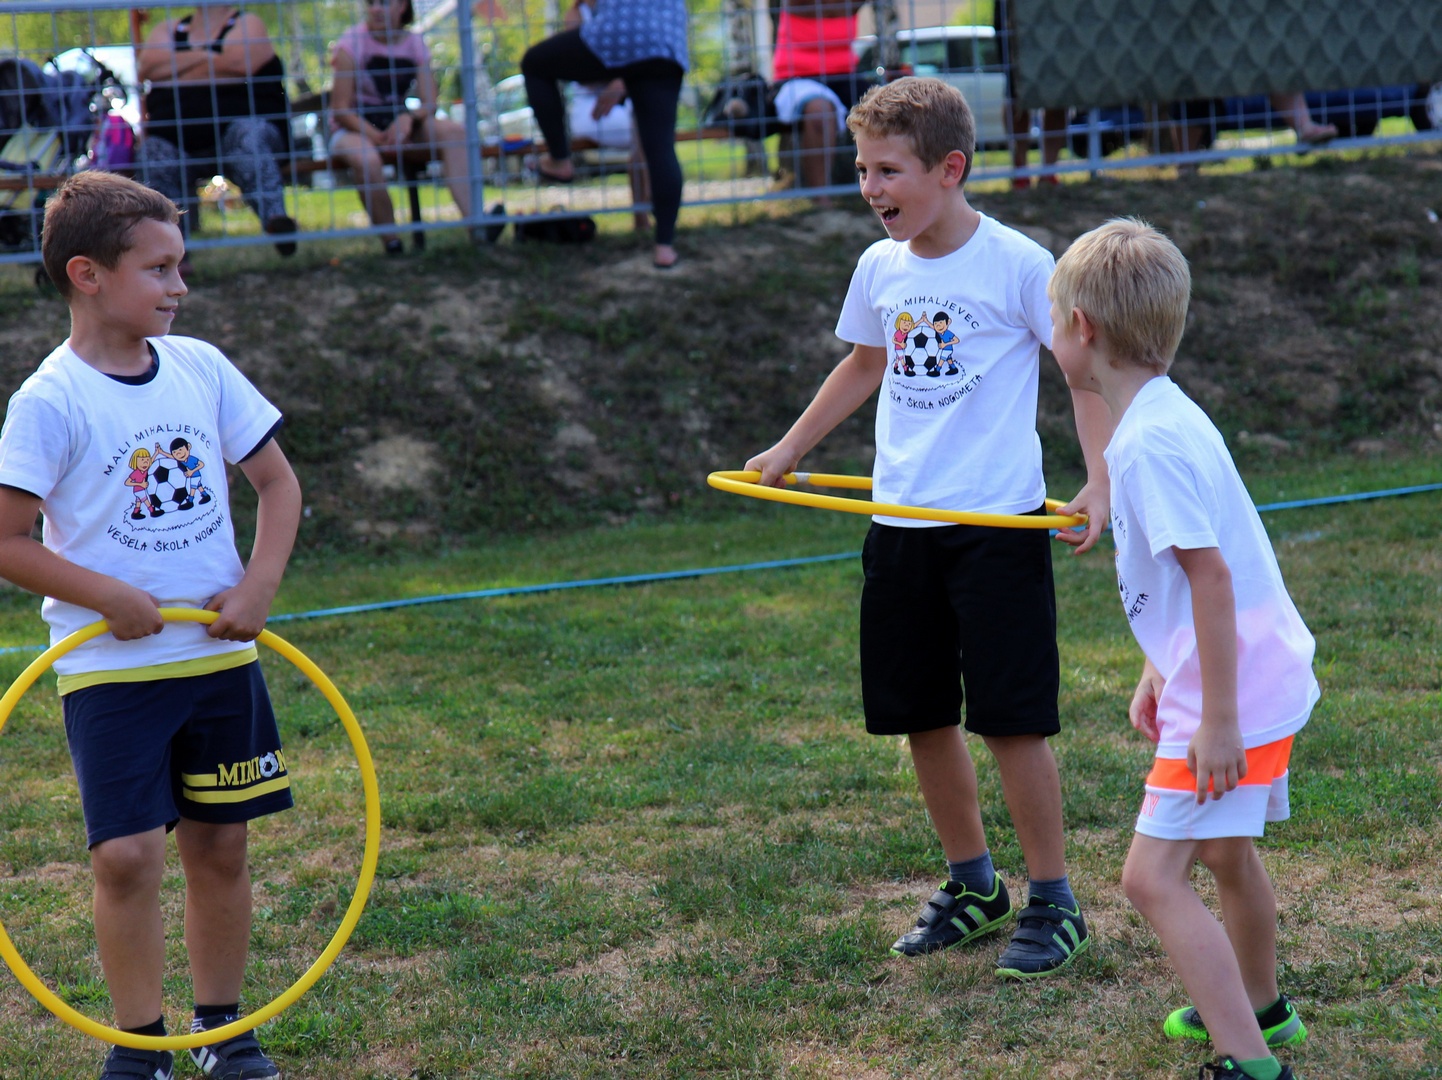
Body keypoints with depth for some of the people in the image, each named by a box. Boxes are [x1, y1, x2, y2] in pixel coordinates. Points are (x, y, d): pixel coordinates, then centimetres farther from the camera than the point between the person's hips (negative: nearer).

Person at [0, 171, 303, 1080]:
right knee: (128, 853, -10)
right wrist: (107, 596, -18)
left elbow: (277, 480, 11)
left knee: (220, 845, 10)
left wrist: (259, 584, -2)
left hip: (220, 654, 5)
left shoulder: (201, 369, 2)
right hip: (110, 666, -4)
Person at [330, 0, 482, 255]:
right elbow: (341, 110, -13)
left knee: (454, 131, -22)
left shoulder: (415, 44, 4)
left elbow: (429, 105, -2)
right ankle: (391, 243, -24)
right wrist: (378, 137, -26)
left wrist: (408, 118, -25)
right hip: (353, 130, -4)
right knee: (367, 160, -40)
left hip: (399, 125, 4)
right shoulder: (352, 44, -9)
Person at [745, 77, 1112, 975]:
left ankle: (1054, 904, 9)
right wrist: (790, 449, 29)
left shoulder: (1017, 264, -11)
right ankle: (973, 885, 28)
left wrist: (1100, 480, -15)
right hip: (900, 523, 6)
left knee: (1012, 718, -4)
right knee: (921, 716, 11)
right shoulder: (882, 268, 6)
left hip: (998, 523, -6)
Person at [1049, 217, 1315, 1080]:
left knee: (1154, 876, -12)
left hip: (1237, 693, -10)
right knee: (1225, 849, 28)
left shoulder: (1153, 440, -22)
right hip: (1265, 680, 10)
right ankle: (1258, 1007, 49)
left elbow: (1210, 573, -26)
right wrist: (1158, 674, 24)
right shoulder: (1160, 417, 9)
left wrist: (1217, 719, -25)